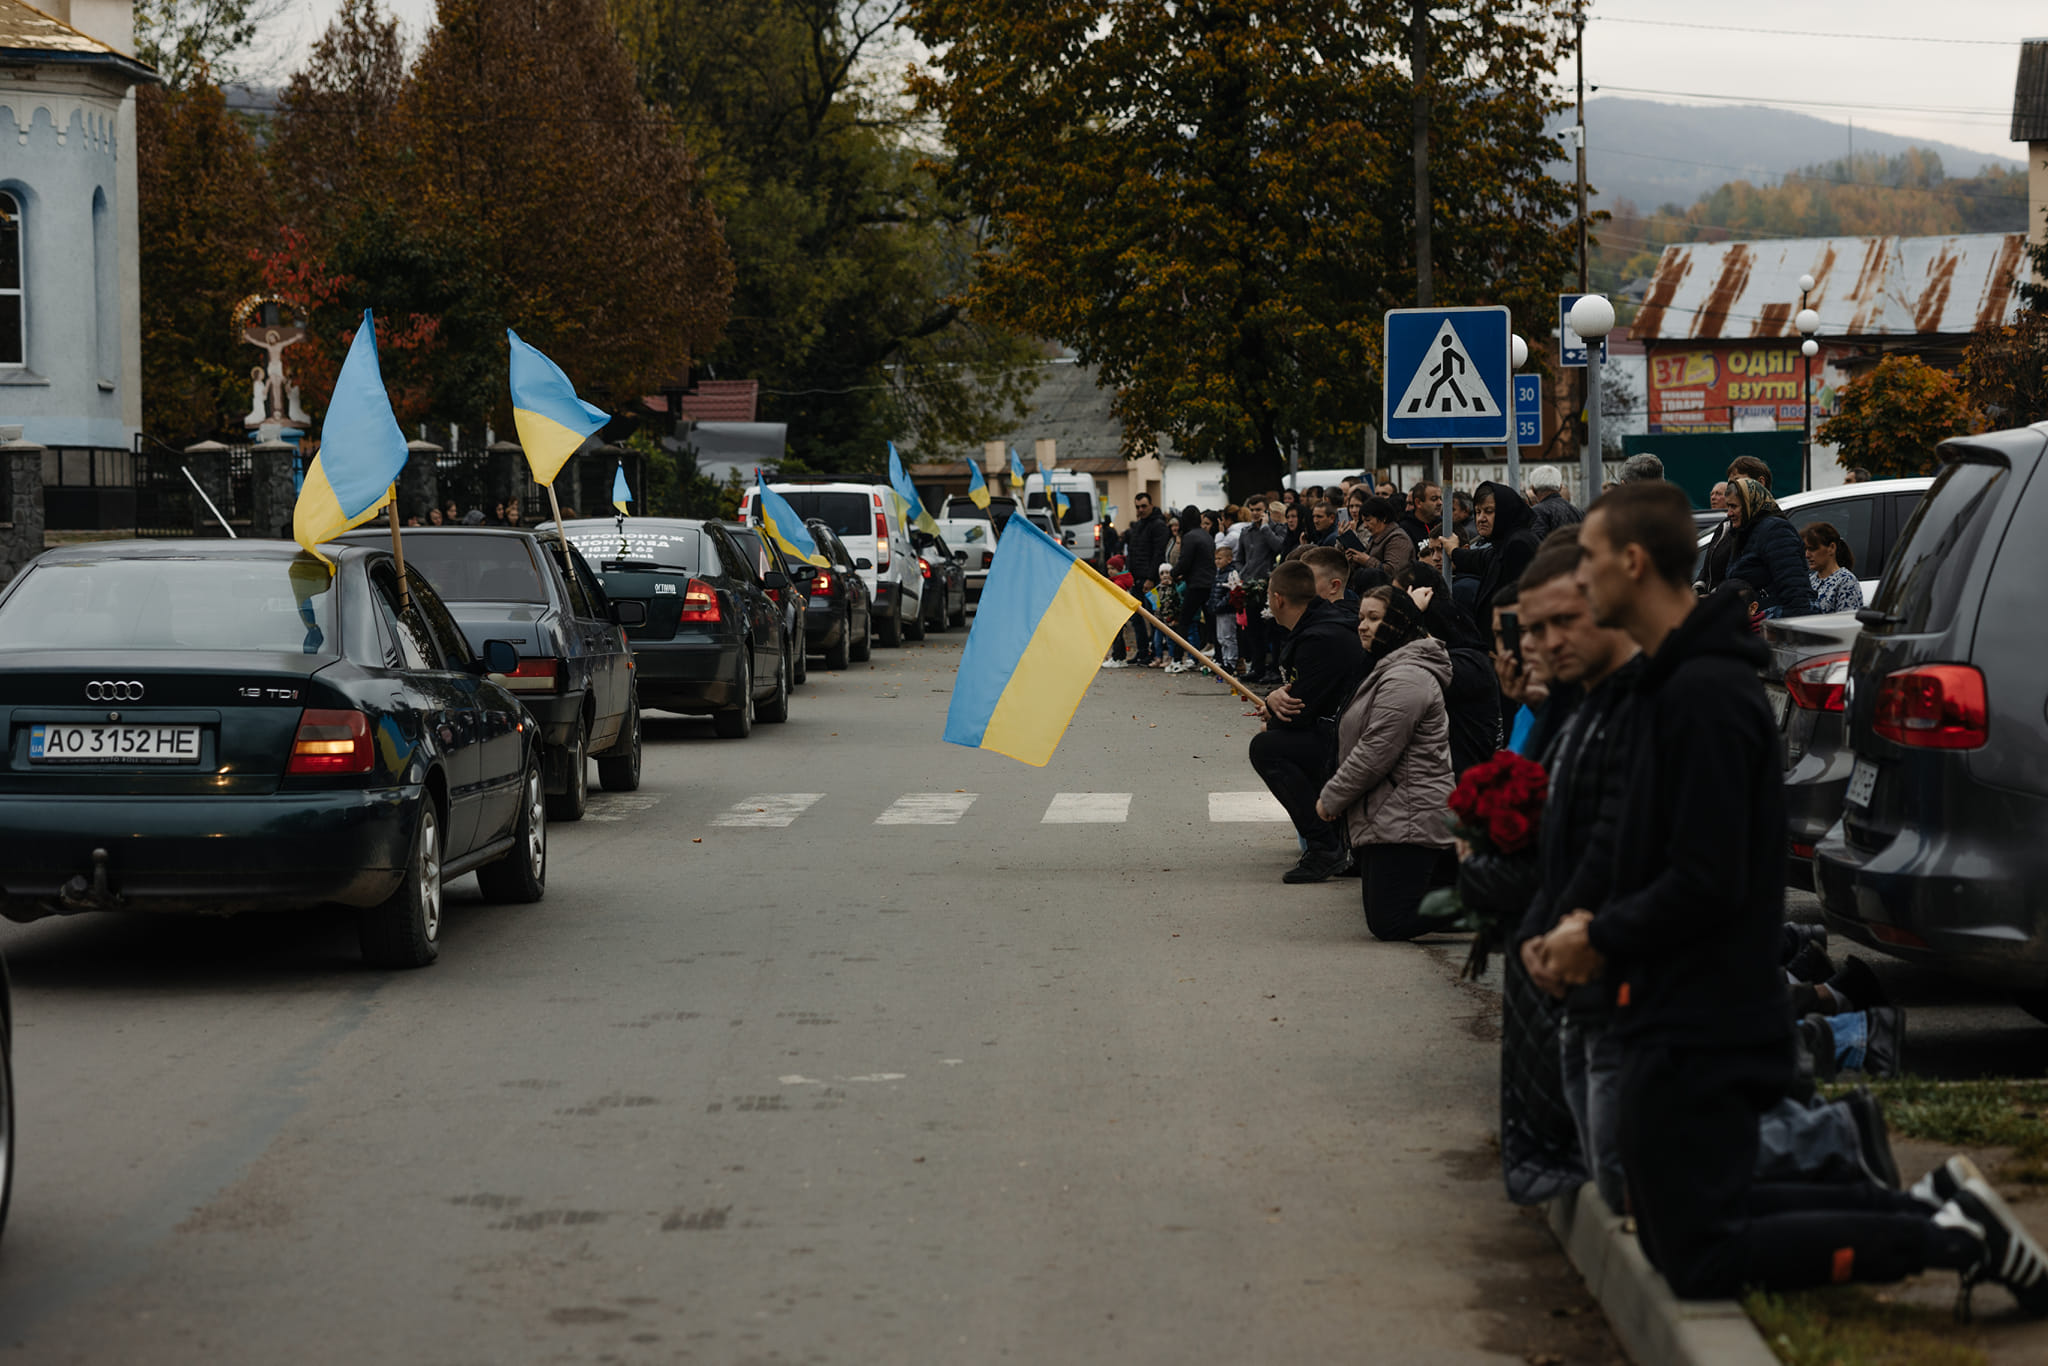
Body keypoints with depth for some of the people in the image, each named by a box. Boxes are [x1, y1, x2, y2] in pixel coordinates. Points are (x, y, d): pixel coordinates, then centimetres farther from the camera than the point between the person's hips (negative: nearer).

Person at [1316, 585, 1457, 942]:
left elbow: (1375, 753, -20)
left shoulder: (1404, 680, -18)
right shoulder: (1389, 669, 19)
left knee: (1389, 923, -16)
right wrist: (1334, 797, 16)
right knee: (1383, 918, 14)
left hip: (1405, 822, -11)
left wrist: (1331, 798, -9)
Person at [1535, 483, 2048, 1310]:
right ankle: (1934, 1208, 13)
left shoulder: (1704, 694, -21)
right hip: (1682, 1016, 10)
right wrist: (1601, 930, 6)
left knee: (1701, 1261, -6)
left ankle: (1953, 1239, -5)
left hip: (1701, 1026, -10)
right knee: (1674, 1229, 16)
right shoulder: (1672, 683, 13)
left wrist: (1601, 939, -11)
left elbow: (1704, 885, -25)